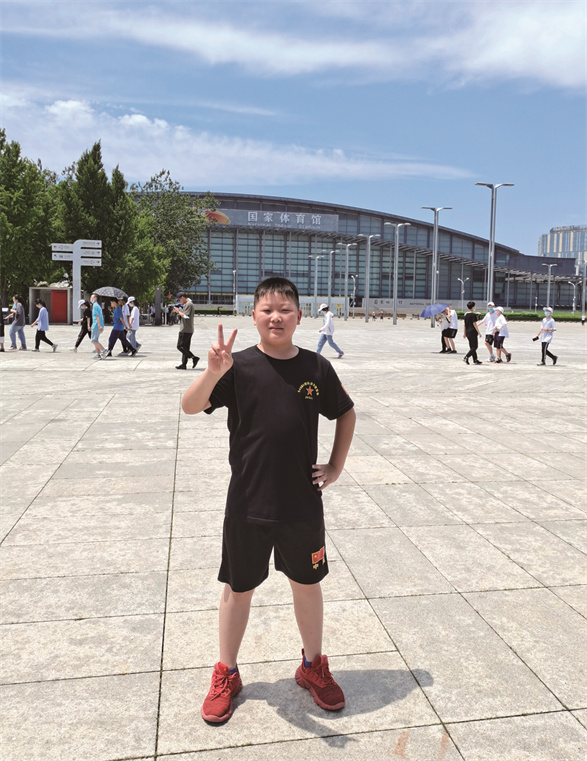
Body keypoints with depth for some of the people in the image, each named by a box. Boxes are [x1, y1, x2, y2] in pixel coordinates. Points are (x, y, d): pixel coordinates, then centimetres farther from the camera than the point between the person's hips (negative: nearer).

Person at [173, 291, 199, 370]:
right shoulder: (186, 304, 20)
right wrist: (178, 311, 10)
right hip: (188, 330, 11)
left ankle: (194, 357, -13)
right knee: (185, 348, 10)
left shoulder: (188, 304, -13)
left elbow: (186, 316, -21)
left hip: (185, 330, -11)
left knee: (180, 346, -10)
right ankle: (184, 364, 12)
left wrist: (178, 311, -9)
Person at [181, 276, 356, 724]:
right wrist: (213, 372, -38)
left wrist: (336, 468, 7)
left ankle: (313, 666, 39)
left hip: (303, 502, 2)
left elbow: (346, 414, 13)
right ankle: (227, 674, 34)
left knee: (307, 583, 17)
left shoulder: (316, 368, -2)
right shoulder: (240, 367, -9)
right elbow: (190, 407, -20)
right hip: (248, 503, -1)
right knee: (239, 587, 13)